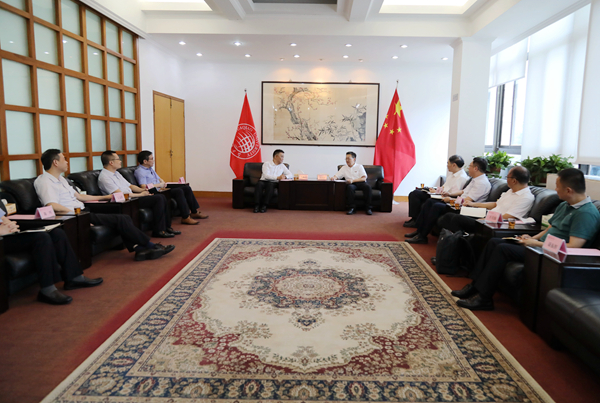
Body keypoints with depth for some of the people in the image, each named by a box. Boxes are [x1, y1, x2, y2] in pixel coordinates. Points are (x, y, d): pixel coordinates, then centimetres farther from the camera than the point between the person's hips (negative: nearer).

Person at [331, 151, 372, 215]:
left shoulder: (359, 166, 12)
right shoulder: (344, 168, 20)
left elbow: (364, 178, -1)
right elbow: (337, 176, 14)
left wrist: (353, 180, -15)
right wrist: (333, 177, -13)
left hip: (360, 183, -1)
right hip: (351, 184, 1)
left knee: (367, 186, -34)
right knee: (349, 187, -36)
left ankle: (368, 208, -26)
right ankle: (351, 208, -32)